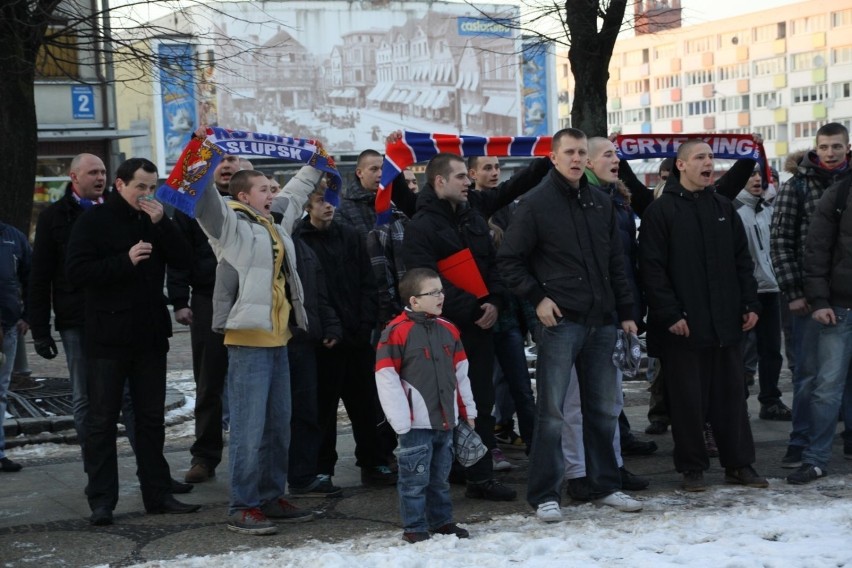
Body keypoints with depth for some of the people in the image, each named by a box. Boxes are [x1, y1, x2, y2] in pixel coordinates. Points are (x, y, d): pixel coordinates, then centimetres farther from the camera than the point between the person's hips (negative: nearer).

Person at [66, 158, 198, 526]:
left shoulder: (154, 220, 11)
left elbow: (183, 259, 0)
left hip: (150, 335, 5)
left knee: (152, 417, 11)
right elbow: (77, 273, -13)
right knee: (102, 419, 0)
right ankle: (101, 501, 4)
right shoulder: (94, 222, -4)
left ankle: (157, 493, 18)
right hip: (108, 337, -5)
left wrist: (162, 224, -11)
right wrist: (125, 260, -21)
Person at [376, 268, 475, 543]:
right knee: (416, 479, -1)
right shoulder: (397, 331, -11)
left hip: (446, 421, 6)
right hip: (416, 425, -6)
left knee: (440, 477, 16)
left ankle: (442, 521, 27)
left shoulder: (447, 330, 10)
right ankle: (414, 528, 8)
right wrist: (401, 421, -15)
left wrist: (467, 410, 15)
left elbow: (460, 372, 18)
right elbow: (386, 378, -13)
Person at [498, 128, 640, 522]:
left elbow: (616, 264, 18)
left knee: (603, 408, 12)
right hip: (560, 320, -6)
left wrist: (626, 312, 13)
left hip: (601, 322, 6)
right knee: (551, 411, -4)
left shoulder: (601, 203, 13)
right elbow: (509, 260, -3)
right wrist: (537, 298, -11)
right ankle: (545, 495, 2)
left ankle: (605, 485, 24)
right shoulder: (536, 203, -3)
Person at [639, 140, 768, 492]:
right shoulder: (661, 211, -4)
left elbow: (742, 261, 16)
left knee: (732, 396, 9)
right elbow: (652, 268, -9)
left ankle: (739, 465, 18)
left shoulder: (724, 209, 14)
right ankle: (692, 469, 13)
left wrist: (750, 304, 7)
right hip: (684, 328, -5)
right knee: (688, 400, 2)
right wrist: (670, 314, -15)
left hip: (726, 324, 5)